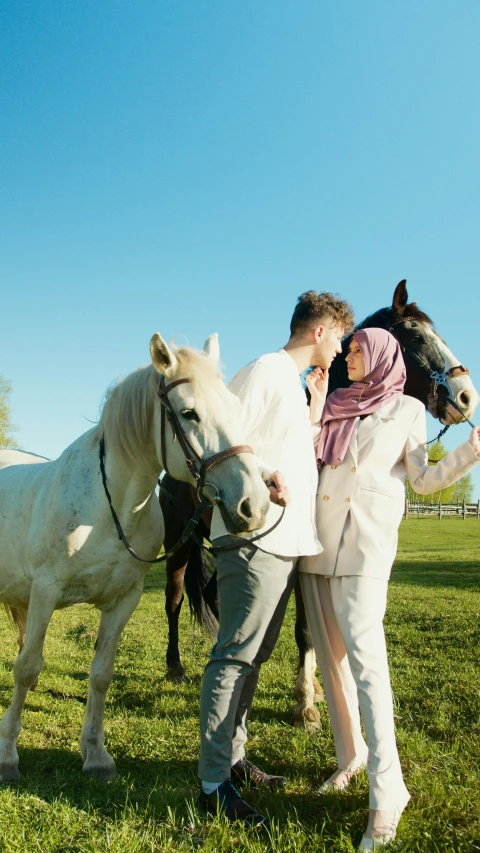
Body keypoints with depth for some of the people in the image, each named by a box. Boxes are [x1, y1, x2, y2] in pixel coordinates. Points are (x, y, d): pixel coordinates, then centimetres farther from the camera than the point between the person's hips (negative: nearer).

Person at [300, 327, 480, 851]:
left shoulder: (407, 410, 7)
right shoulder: (334, 407, 17)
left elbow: (424, 479, 5)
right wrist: (315, 404, 5)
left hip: (363, 546, -5)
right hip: (315, 545, 5)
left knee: (364, 658, -12)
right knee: (330, 657, 11)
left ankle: (386, 792, -7)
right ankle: (350, 756, 27)